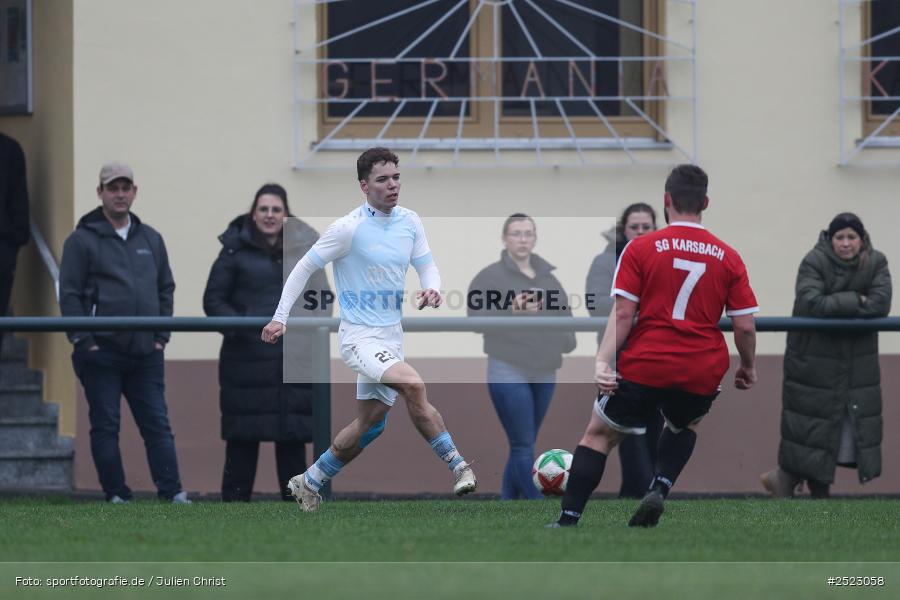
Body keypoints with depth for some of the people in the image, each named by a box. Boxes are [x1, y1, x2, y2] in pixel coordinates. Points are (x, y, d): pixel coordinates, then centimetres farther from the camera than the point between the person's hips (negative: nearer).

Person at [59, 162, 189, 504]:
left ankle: (172, 492, -3)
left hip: (146, 352, 4)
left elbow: (166, 288, 19)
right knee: (105, 426, 0)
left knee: (157, 424, 0)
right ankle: (116, 496, 3)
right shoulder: (82, 241, -1)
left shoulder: (150, 240, 14)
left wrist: (161, 335, 8)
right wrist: (83, 340, -11)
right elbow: (69, 294, -4)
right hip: (101, 351, -4)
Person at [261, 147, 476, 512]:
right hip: (359, 335, -7)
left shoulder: (409, 222, 3)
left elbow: (427, 266, 11)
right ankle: (457, 466, -23)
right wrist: (280, 317, -10)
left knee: (370, 423, 11)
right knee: (412, 384, -29)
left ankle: (308, 483, 27)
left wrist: (431, 289, -13)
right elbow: (305, 268, -7)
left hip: (391, 336, 7)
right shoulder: (350, 228, -14)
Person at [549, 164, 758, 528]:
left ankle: (568, 521, 2)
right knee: (683, 428, 31)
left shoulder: (641, 248, -2)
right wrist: (748, 367, 18)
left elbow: (622, 314, -9)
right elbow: (745, 326, 2)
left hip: (643, 366, -2)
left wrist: (603, 361, -11)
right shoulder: (728, 257, 2)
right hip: (702, 375, 2)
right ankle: (660, 488, 6)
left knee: (598, 436, 12)